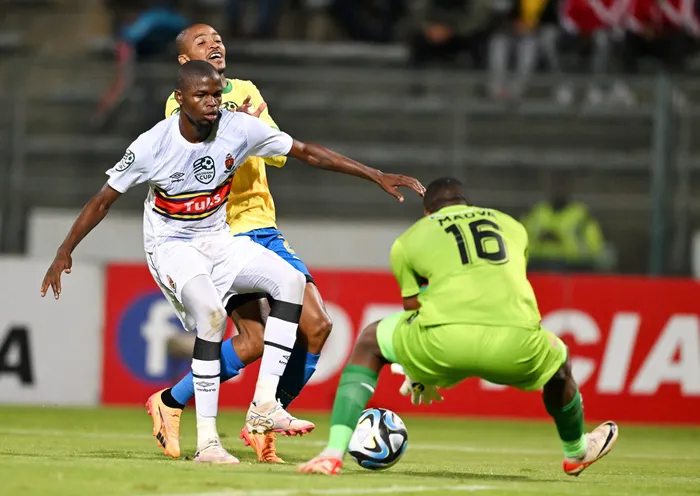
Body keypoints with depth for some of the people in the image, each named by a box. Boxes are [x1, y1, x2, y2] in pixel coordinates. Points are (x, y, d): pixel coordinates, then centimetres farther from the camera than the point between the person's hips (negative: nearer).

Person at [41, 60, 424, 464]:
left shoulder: (239, 128, -12)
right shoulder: (152, 146, -19)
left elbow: (307, 152, -6)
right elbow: (105, 199, -7)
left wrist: (377, 176, -9)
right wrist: (65, 252, -10)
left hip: (219, 240, 5)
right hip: (171, 246, -5)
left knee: (291, 280, -16)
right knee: (211, 313, -31)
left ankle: (265, 405, -17)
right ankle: (207, 441, -27)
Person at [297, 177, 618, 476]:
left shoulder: (409, 240, 24)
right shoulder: (511, 226, 32)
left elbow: (414, 311, 32)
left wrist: (419, 380, 50)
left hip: (445, 340, -2)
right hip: (516, 344, 2)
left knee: (370, 342, 27)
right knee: (557, 360, 38)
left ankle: (333, 454, 13)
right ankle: (576, 453, 60)